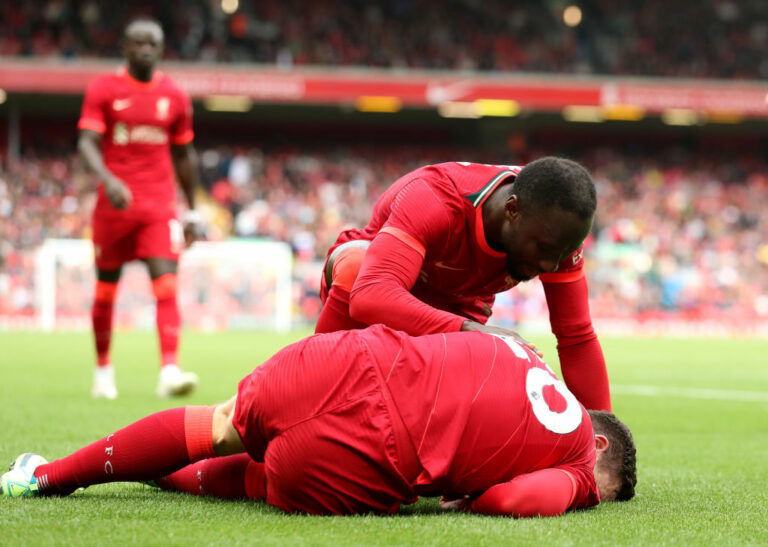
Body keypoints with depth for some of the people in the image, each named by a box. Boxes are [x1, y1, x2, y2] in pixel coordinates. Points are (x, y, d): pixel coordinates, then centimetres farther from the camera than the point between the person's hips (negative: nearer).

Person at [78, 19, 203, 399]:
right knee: (106, 289, 8)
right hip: (114, 205, -1)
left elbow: (184, 157, 16)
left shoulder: (174, 96, 8)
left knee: (167, 286, -14)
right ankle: (103, 371, 24)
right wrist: (107, 179, -29)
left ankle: (169, 371, -24)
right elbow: (87, 142, -10)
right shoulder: (103, 89, 0)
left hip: (160, 207, 1)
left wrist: (192, 212, 16)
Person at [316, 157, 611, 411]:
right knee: (355, 268, -39)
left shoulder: (554, 233, -25)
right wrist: (469, 329, -66)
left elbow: (578, 340, -20)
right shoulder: (432, 203, -42)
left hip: (455, 304, 5)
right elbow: (368, 297, -57)